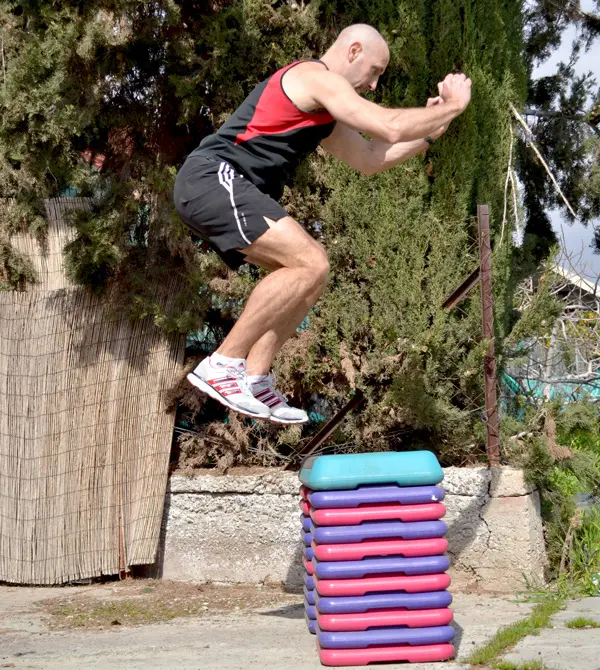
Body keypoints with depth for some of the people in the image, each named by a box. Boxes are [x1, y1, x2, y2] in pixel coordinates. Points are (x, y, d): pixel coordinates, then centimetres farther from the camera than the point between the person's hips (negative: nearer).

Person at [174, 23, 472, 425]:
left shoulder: (321, 110, 27)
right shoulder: (317, 77, -5)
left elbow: (368, 159, 32)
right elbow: (391, 128, -13)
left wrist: (430, 131, 24)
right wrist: (452, 107, 1)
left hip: (215, 191, 11)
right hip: (214, 178, -11)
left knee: (309, 275, 11)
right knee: (310, 265, -20)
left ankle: (255, 379, 3)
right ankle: (223, 366, -17)